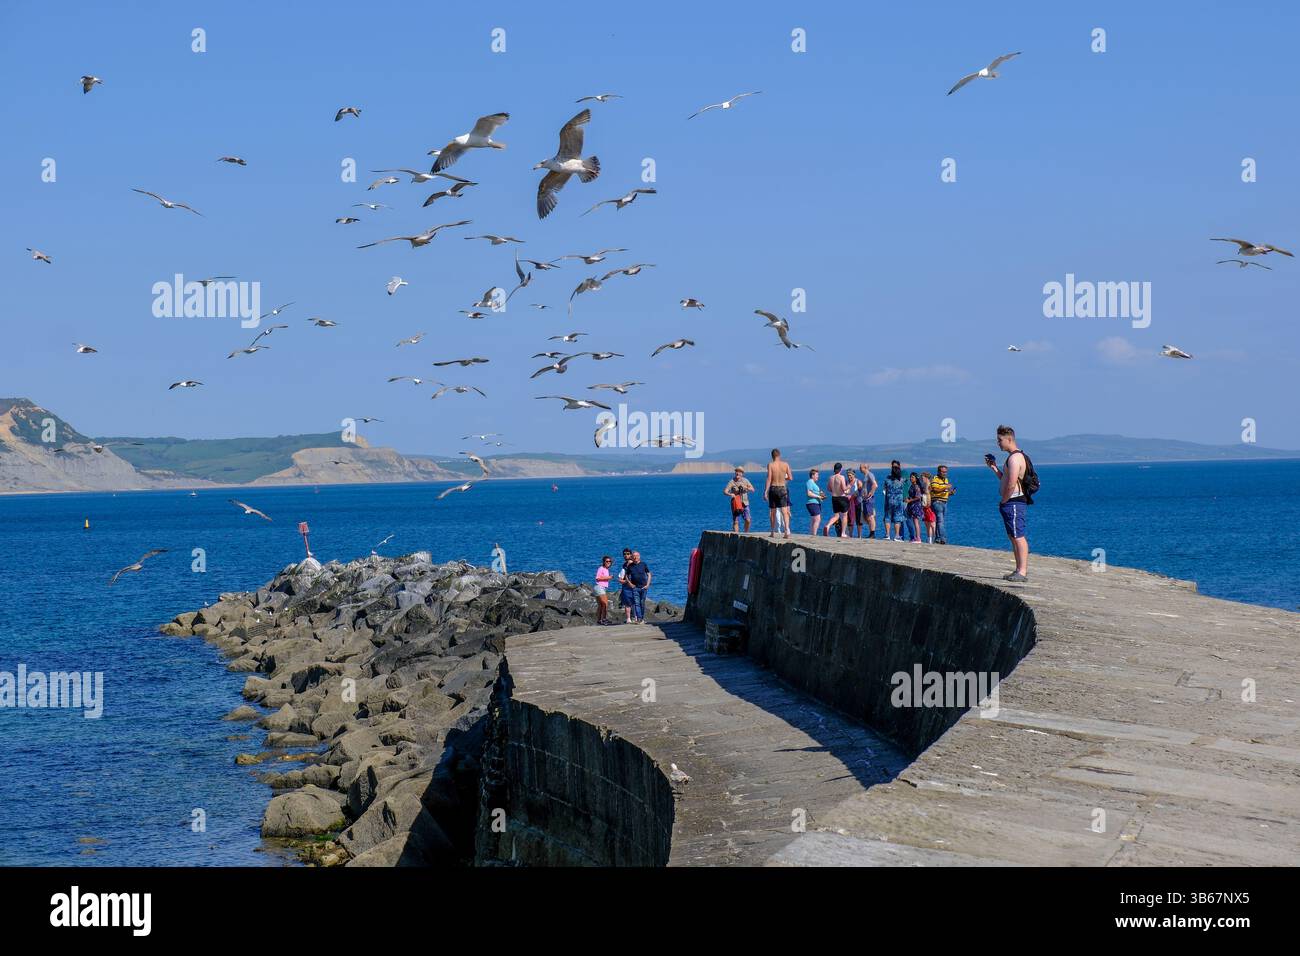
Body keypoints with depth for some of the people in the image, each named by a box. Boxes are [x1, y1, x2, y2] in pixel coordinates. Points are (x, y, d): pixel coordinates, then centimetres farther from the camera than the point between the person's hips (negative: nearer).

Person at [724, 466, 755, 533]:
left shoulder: (745, 480, 6)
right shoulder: (732, 482, -5)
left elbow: (752, 489, 0)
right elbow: (725, 491, -14)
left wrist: (745, 487, -19)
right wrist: (730, 494, -35)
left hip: (744, 503, 2)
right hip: (736, 504, -2)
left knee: (747, 520, -8)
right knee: (736, 521, -4)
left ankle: (746, 533, 11)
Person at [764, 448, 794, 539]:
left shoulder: (770, 465, -6)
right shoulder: (785, 464, 0)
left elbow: (769, 479, -12)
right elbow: (790, 478, 4)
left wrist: (765, 491, -11)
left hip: (773, 489, -1)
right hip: (782, 489, 1)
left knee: (772, 511, 12)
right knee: (784, 511, -5)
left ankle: (772, 532, 20)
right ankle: (787, 530, -23)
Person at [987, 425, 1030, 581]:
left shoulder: (1015, 458, -16)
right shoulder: (1013, 457, 18)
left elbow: (1011, 484, -22)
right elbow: (1004, 479, 25)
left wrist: (1003, 501, -12)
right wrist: (994, 467, 16)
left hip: (1013, 502, -11)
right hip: (1011, 503, 11)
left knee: (1019, 537, -11)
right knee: (1013, 537, 13)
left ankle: (1022, 572, -13)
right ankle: (1020, 570, 18)